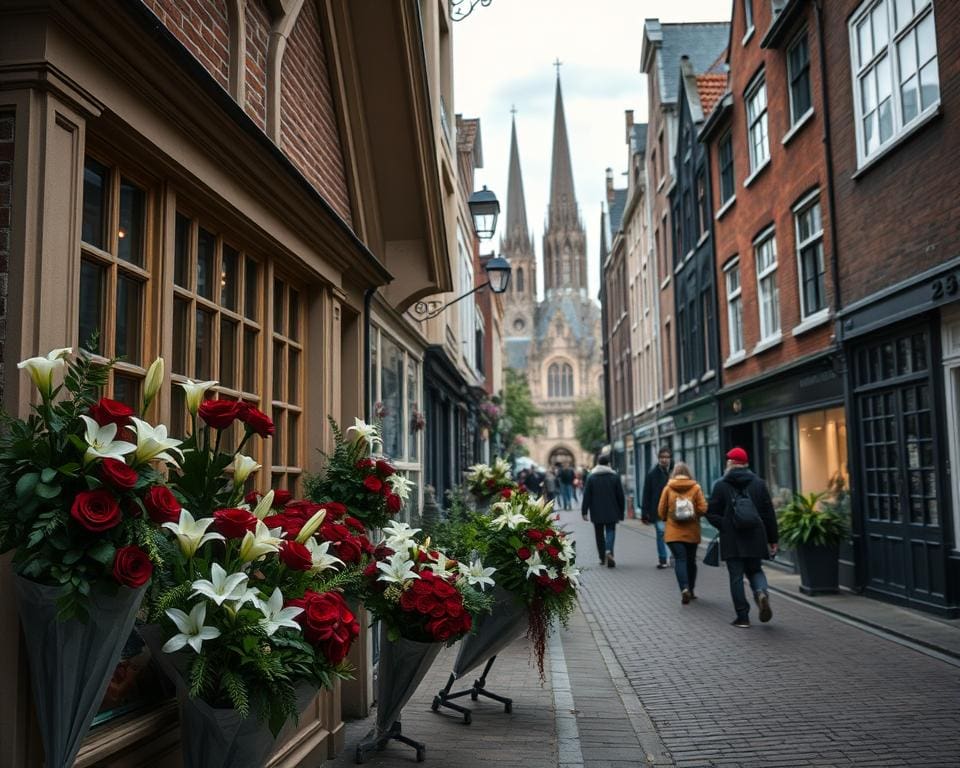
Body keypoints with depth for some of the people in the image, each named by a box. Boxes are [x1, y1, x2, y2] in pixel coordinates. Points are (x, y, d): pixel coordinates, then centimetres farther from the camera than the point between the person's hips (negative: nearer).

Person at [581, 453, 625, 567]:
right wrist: (621, 513, 10)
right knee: (610, 532, 1)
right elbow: (620, 496, 2)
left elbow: (586, 496, -5)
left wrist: (584, 511, -2)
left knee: (599, 534, 12)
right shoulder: (615, 476, -1)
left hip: (597, 513, 1)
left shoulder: (591, 477, -2)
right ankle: (609, 551, -25)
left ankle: (603, 557, 17)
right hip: (611, 513, -1)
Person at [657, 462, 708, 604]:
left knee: (680, 560, -4)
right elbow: (703, 509, -8)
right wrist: (695, 515, 13)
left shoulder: (668, 488, -2)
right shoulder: (695, 488, -3)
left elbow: (661, 511, -1)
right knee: (691, 560, 15)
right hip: (692, 532, 1)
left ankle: (684, 588, -23)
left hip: (674, 532, -1)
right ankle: (690, 591, 24)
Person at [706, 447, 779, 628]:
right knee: (755, 570, 18)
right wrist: (773, 539, 8)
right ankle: (761, 592, -12)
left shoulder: (721, 485, -4)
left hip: (731, 540, -2)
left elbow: (711, 513, -7)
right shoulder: (759, 483, 3)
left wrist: (725, 527, 4)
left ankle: (742, 616, 5)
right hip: (755, 538, 2)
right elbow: (769, 513, 4)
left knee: (736, 576, 5)